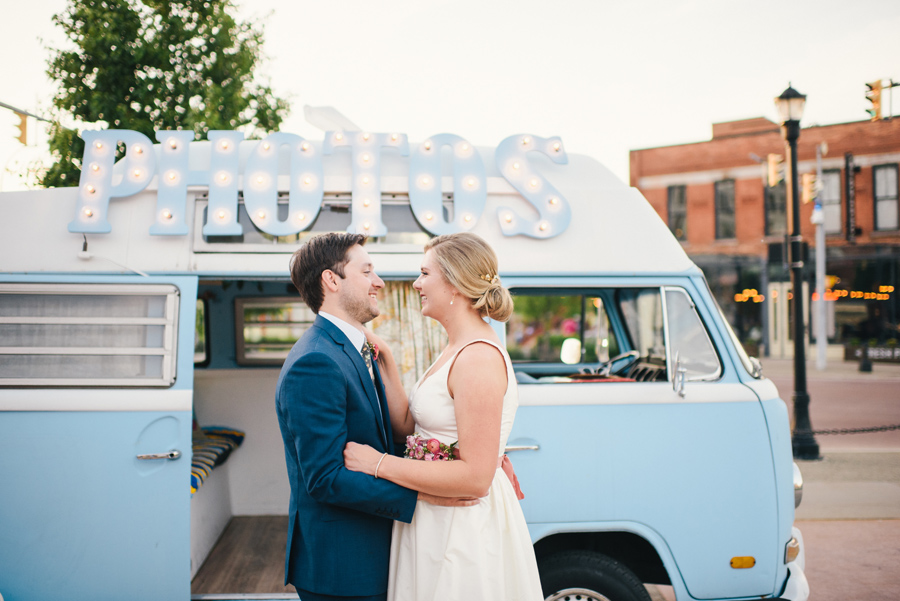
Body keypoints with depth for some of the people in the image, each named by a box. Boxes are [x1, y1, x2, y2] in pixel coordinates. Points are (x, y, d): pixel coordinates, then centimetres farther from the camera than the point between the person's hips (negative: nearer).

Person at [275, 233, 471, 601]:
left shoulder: (354, 351, 11)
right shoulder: (315, 363, -21)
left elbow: (389, 438, 6)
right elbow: (325, 479, -24)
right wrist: (420, 494, -24)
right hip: (340, 568, -9)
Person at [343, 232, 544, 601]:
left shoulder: (479, 357, -22)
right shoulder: (457, 349, 10)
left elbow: (475, 477, -26)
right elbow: (408, 426, 7)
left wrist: (379, 464, -20)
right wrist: (386, 366, -1)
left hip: (463, 532, -9)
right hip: (436, 524, 9)